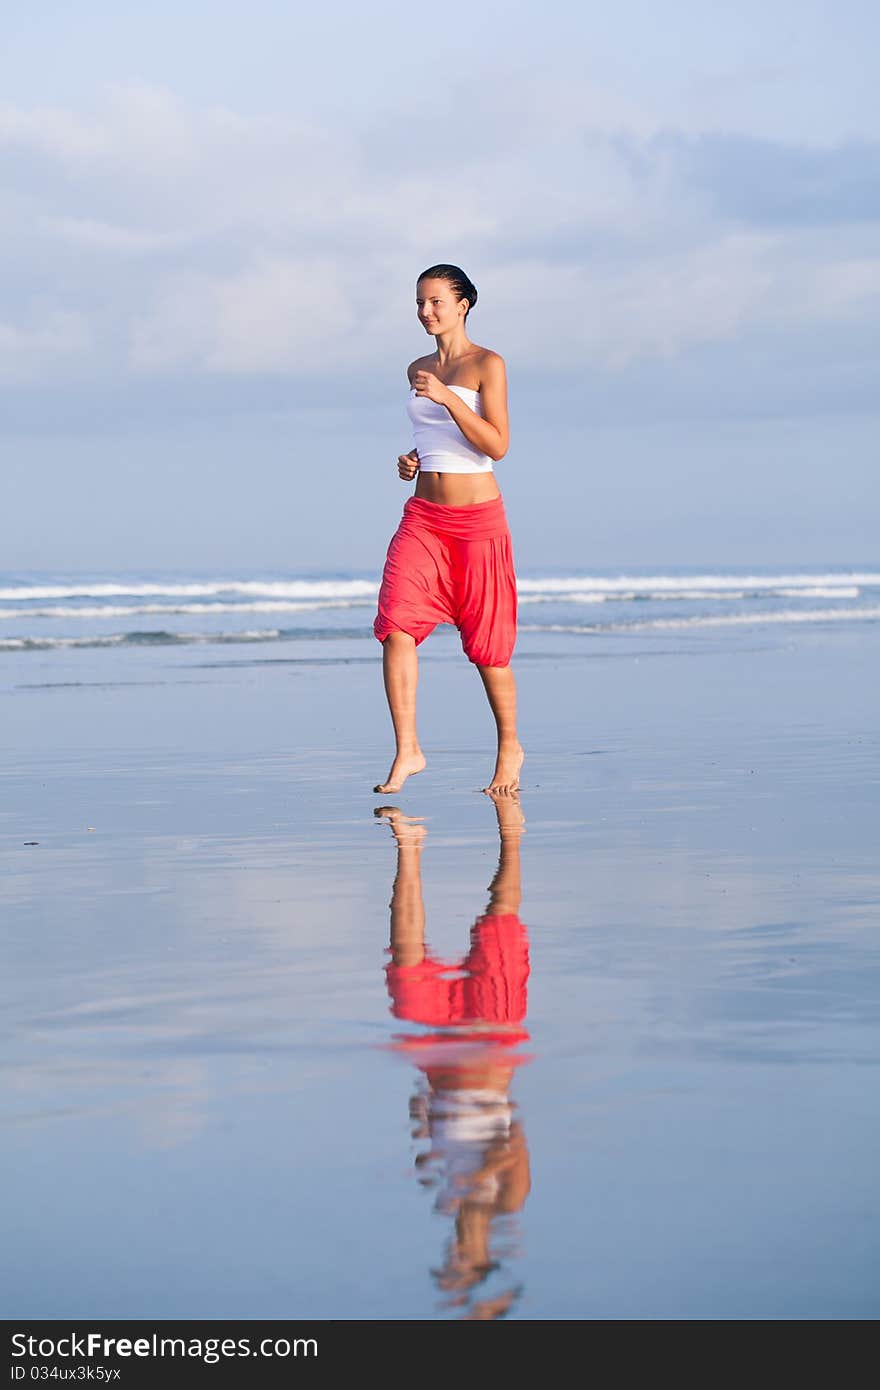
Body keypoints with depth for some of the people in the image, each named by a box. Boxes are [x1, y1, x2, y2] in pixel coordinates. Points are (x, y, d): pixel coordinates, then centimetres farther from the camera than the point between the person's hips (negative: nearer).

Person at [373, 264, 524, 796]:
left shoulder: (487, 364, -4)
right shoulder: (418, 370, 14)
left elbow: (496, 445, -14)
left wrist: (447, 396, -21)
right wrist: (411, 460, 7)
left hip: (478, 519, -5)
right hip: (423, 517, 5)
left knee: (486, 643, 3)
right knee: (397, 626, -14)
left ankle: (509, 748, 23)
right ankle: (407, 751, -11)